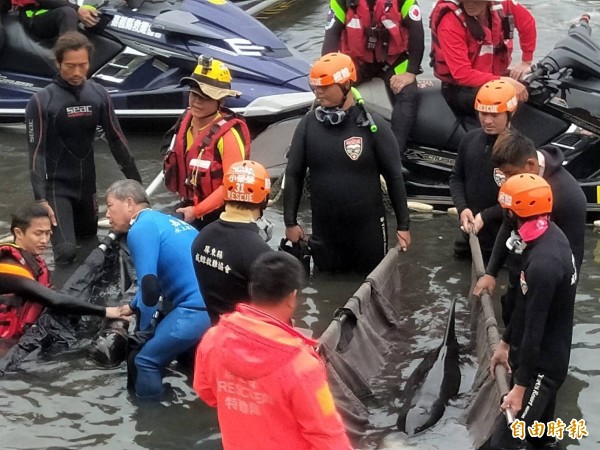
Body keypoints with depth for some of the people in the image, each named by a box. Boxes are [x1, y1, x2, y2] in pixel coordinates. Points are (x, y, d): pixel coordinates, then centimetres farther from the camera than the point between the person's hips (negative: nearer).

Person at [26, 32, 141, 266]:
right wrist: (40, 198, -22)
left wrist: (136, 182, 6)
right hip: (57, 188, -5)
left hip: (87, 186, 5)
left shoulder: (99, 95, -2)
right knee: (67, 252, -15)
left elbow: (116, 140, 6)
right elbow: (36, 152, -15)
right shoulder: (41, 101, -14)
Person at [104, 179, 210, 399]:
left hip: (197, 310, -9)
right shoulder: (167, 221, 24)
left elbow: (149, 284, -10)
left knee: (144, 361, 0)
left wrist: (145, 329, 5)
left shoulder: (141, 229, -4)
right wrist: (133, 306, 46)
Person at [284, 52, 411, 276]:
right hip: (324, 229, 2)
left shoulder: (373, 125, -10)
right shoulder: (308, 124, -2)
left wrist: (403, 225, -2)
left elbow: (394, 176, -4)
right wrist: (290, 221, 5)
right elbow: (294, 174, 6)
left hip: (367, 227, -2)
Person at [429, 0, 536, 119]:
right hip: (461, 89, -7)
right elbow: (462, 74, -30)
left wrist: (526, 63, 9)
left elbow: (527, 22, 14)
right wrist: (504, 82, -35)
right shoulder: (451, 21, -24)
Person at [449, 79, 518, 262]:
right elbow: (456, 177, 9)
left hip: (503, 240, -7)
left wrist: (485, 217, -24)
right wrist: (462, 208, -10)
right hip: (470, 233, 7)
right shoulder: (470, 139, 0)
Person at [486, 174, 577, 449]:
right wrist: (505, 343, 19)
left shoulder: (542, 264, -32)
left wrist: (520, 386, -20)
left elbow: (534, 330, -27)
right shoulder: (550, 235, -1)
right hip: (547, 355, 10)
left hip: (542, 365, -10)